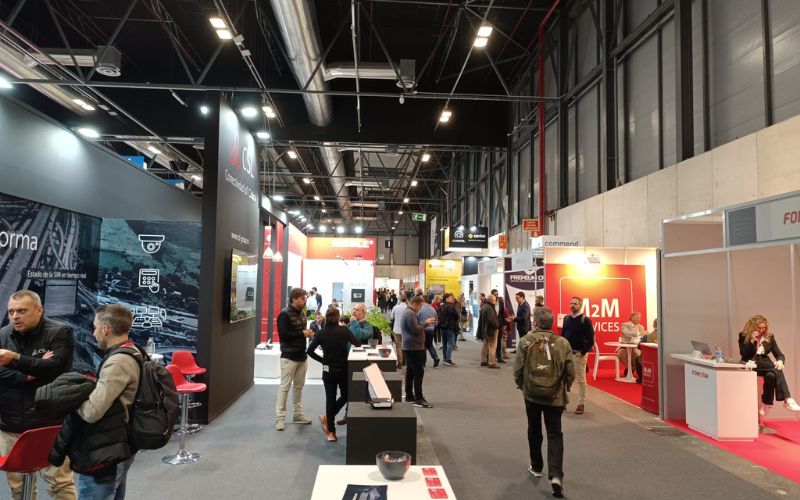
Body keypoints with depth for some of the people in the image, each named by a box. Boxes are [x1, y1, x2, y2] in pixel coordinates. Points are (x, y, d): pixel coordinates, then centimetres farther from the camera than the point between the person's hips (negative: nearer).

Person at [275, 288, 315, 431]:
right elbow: (283, 334, -21)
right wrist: (302, 333, -18)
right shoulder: (285, 314, -13)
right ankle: (280, 418, 6)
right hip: (289, 357, -8)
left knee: (299, 386, 14)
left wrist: (308, 332, 5)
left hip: (302, 356, 8)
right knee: (285, 387, -2)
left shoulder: (301, 313, 12)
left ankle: (298, 414, 25)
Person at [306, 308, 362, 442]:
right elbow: (358, 344, -7)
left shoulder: (321, 333, -3)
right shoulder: (344, 330, -8)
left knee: (330, 398, 7)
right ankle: (327, 417, 10)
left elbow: (309, 351, -7)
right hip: (343, 369, -2)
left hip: (328, 370, 2)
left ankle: (331, 432, 9)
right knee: (345, 396, 19)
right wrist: (346, 338, 12)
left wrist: (322, 360, 4)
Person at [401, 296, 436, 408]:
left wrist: (424, 324, 10)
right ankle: (418, 399, -12)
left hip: (409, 347, 11)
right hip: (414, 347, -11)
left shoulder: (407, 312, 16)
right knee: (419, 371, -11)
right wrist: (425, 323, -9)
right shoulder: (411, 314, -18)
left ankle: (409, 395, 20)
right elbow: (416, 329, -23)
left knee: (410, 370, 14)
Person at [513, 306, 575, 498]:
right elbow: (571, 373, -6)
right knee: (555, 435, 7)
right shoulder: (563, 343, -10)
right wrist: (564, 389, 13)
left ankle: (536, 466, 35)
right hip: (555, 397, 0)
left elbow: (518, 369, -10)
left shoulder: (525, 341, -12)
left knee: (534, 431, 20)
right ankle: (556, 474, -7)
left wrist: (521, 386, 10)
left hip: (532, 394, 0)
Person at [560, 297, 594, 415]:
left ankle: (581, 404, 11)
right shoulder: (566, 318, 9)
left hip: (579, 354, -5)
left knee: (581, 379, 4)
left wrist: (583, 352, -15)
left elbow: (591, 339, -11)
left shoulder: (585, 320, -8)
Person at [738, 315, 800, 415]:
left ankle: (766, 405, -29)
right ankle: (787, 400, -34)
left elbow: (779, 354, 5)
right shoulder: (743, 335, -1)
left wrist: (780, 361, -20)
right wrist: (752, 341, -20)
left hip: (765, 365, 4)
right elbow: (743, 354, -10)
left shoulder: (769, 336, 9)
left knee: (771, 375, -34)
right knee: (776, 370, -31)